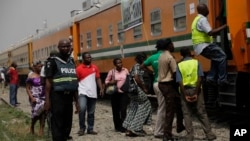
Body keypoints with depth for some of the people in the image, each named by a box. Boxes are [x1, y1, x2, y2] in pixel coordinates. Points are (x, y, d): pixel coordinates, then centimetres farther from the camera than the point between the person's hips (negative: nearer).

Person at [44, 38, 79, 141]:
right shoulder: (52, 62, -4)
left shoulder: (72, 62, 13)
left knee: (67, 124, 13)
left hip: (69, 97, 6)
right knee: (57, 125, -4)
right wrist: (47, 100, -16)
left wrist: (76, 101, 14)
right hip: (57, 97, -6)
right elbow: (48, 82, -8)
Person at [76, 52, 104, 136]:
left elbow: (98, 79, 10)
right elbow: (76, 81, -1)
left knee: (91, 113, 9)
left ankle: (90, 129, 19)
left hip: (93, 93, 4)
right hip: (83, 92, -4)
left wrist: (101, 89, -1)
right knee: (82, 109, -21)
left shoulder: (95, 67, 8)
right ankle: (82, 128, -5)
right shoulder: (79, 69, -3)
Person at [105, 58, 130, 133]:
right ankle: (117, 126, 19)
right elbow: (106, 81, 6)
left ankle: (123, 126, -5)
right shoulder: (111, 71, -1)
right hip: (115, 93, 0)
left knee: (123, 110, -9)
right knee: (116, 110, 6)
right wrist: (111, 82, -14)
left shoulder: (125, 70, 4)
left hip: (124, 93, 0)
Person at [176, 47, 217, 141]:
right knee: (202, 113, 6)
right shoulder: (196, 62, 0)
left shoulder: (179, 65, 1)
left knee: (187, 114, 6)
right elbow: (199, 79, -10)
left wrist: (185, 95, -8)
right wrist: (196, 93, -10)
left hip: (185, 91, 0)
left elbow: (180, 82, -9)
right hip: (196, 90, 0)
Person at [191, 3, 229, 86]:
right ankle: (222, 80, -14)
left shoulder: (197, 19, 20)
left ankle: (211, 78, 11)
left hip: (199, 46, 10)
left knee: (216, 58, 19)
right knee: (222, 56, -11)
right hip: (203, 45, -10)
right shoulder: (202, 19, -13)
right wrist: (223, 27, -18)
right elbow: (210, 32, -23)